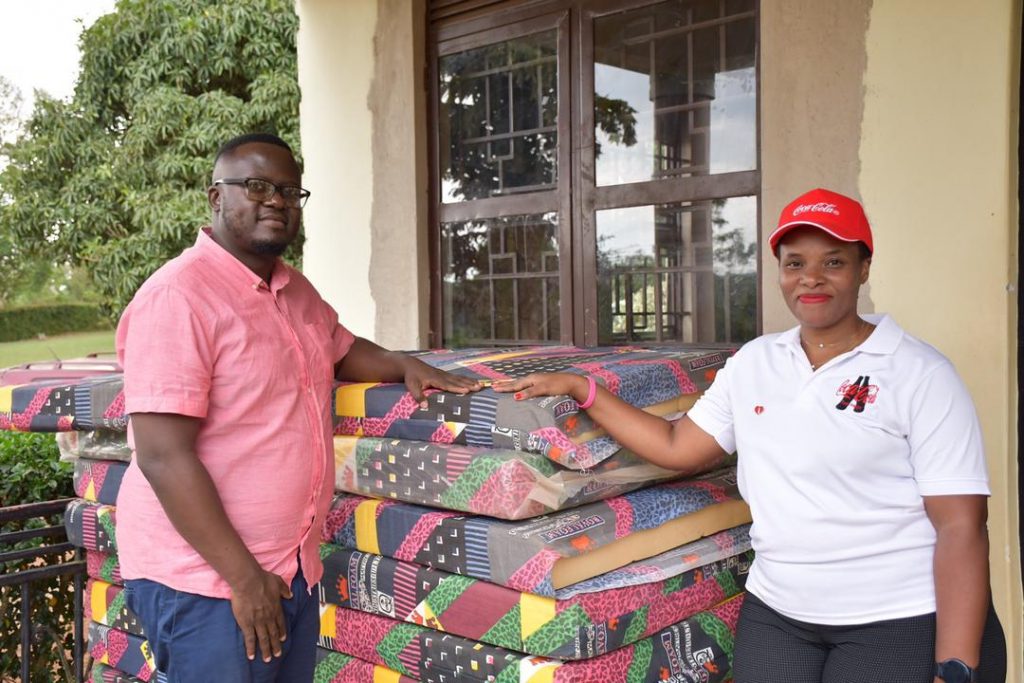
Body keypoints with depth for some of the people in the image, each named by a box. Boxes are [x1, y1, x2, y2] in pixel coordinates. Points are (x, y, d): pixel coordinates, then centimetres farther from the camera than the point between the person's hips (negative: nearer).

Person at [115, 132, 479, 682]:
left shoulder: (296, 290, 10)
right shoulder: (178, 296, -17)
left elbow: (341, 349, 29)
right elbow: (163, 456, -21)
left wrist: (404, 366, 8)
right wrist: (243, 577, -20)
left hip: (294, 568, 8)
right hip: (207, 577, -8)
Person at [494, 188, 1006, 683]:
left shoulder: (920, 374, -8)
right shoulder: (752, 362, 6)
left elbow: (961, 528, -11)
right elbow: (677, 448, 10)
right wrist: (580, 389, 4)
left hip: (904, 622, -4)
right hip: (775, 612, 4)